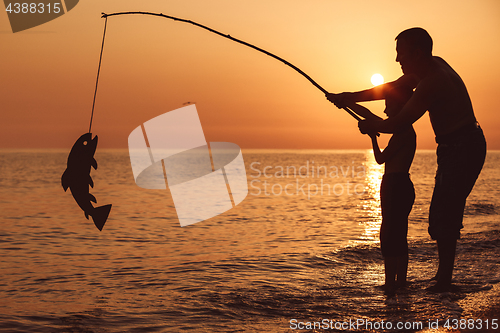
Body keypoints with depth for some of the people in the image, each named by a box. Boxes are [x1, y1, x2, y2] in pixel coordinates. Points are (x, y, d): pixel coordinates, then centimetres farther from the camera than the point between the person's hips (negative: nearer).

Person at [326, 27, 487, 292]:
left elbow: (400, 122, -17)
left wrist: (370, 126, 2)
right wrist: (349, 97, 11)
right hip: (453, 148, 11)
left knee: (443, 218, -9)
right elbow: (392, 89, 16)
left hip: (463, 149, -11)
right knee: (444, 215, 13)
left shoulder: (432, 82, -22)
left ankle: (443, 283, -5)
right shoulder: (434, 65, 10)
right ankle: (443, 279, 20)